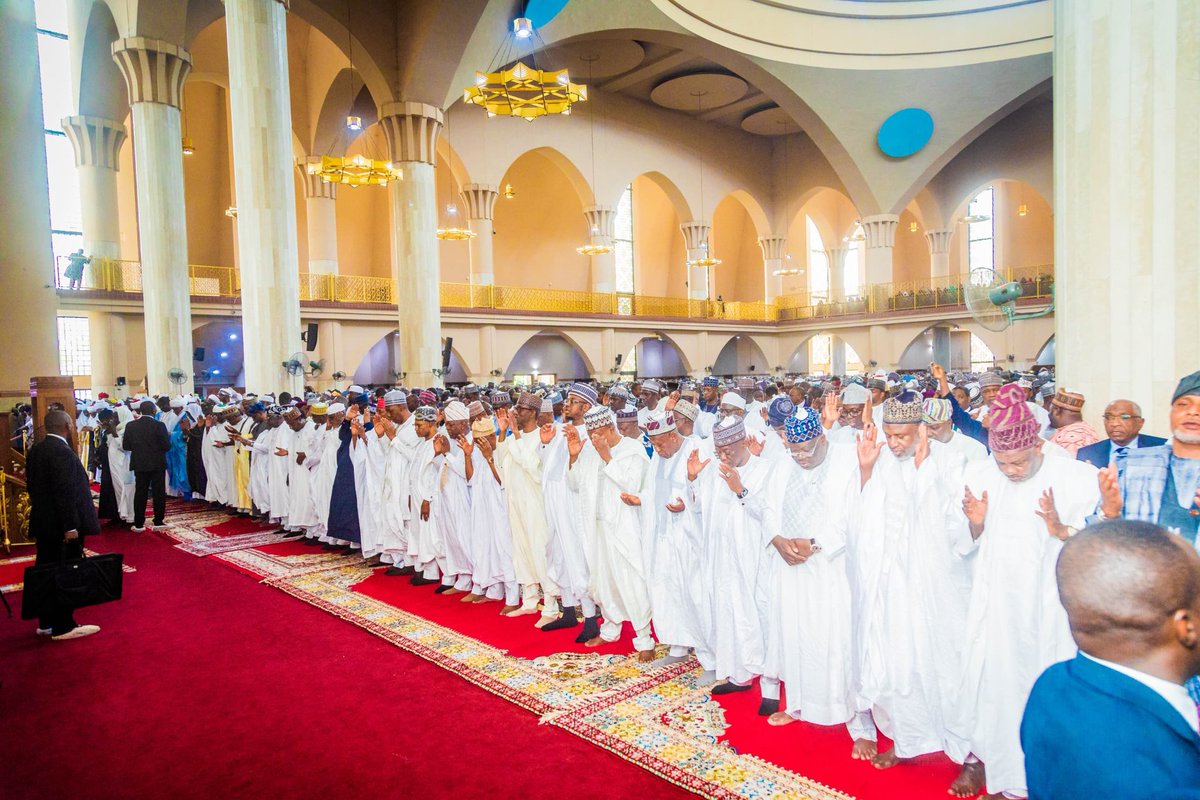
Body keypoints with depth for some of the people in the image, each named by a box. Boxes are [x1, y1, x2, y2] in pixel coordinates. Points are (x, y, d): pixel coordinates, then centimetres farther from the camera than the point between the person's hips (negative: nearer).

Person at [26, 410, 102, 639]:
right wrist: (71, 526, -21)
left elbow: (33, 485, 15)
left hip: (43, 523, 9)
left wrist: (39, 512, 21)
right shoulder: (62, 451, -19)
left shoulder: (35, 450, 10)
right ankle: (63, 626, 7)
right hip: (62, 525, -9)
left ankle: (47, 623, 25)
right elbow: (65, 492, -23)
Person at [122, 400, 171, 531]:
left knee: (140, 493, 9)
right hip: (157, 464, -3)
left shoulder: (131, 425, -3)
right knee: (158, 493, 6)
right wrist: (168, 437, 5)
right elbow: (166, 446, -14)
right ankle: (158, 522, 7)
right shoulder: (159, 425, -13)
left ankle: (138, 524, 10)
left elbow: (125, 445, 1)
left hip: (139, 464, 3)